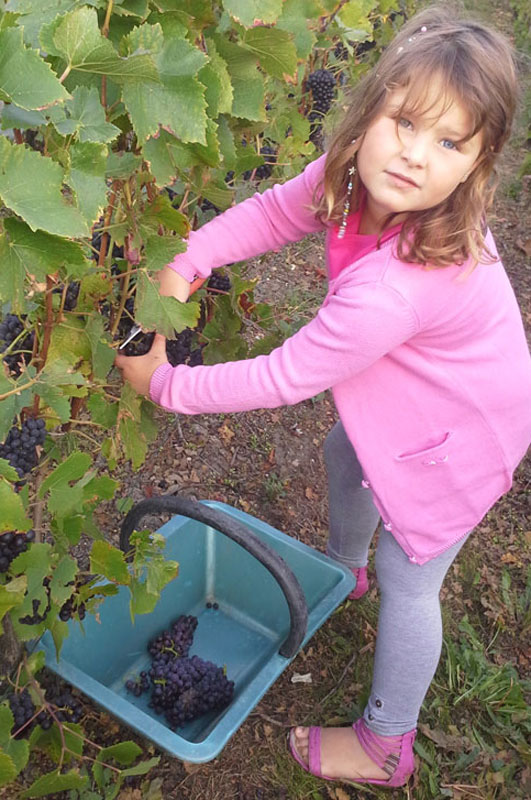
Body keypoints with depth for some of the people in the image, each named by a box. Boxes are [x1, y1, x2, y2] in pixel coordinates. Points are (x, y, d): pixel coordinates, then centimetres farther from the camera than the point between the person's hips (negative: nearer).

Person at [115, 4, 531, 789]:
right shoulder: (358, 174, -22)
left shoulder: (395, 286, -44)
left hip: (461, 433, -8)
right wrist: (185, 261, -22)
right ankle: (345, 567, 66)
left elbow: (283, 378, -34)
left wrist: (165, 384, -21)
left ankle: (385, 748, 34)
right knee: (346, 458, 31)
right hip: (417, 393, 8)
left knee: (408, 581, 7)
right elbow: (277, 210, -6)